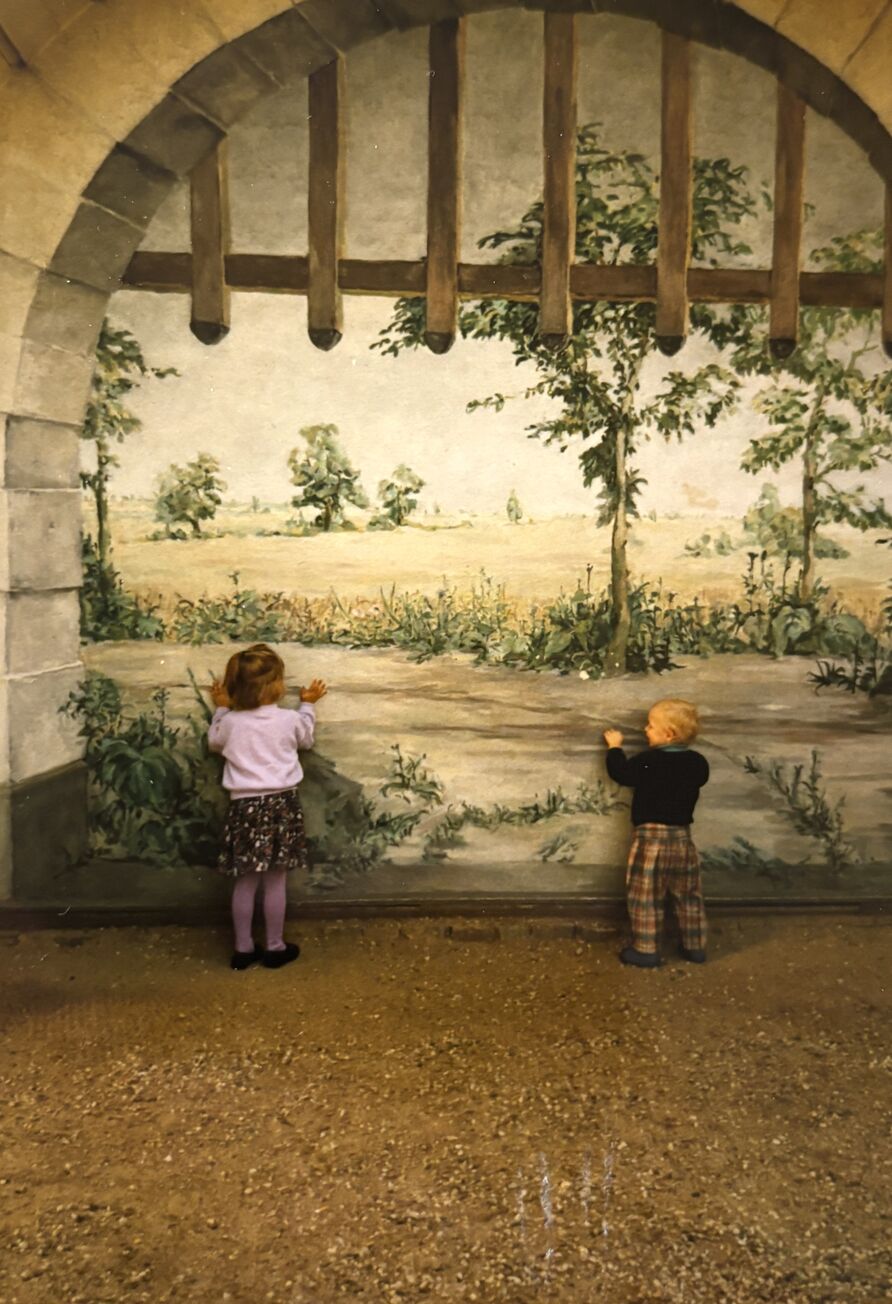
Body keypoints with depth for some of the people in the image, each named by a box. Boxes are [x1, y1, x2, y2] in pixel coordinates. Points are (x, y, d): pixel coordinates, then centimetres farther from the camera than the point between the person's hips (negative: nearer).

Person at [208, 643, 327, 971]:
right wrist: (308, 704, 26)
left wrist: (220, 708, 25)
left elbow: (214, 742, 16)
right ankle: (275, 947, 18)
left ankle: (243, 948, 19)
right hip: (281, 803, -1)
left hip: (245, 805, 2)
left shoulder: (230, 722, -5)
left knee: (245, 881, 10)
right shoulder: (289, 720, -7)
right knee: (275, 881, 7)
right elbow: (306, 739, 15)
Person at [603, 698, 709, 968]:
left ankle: (646, 950, 8)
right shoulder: (698, 763, 0)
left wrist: (615, 747, 11)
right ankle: (695, 947, 24)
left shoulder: (648, 762, -16)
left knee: (646, 898, 4)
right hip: (682, 837, 5)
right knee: (689, 896, 17)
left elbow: (619, 772, -5)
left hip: (651, 838, -5)